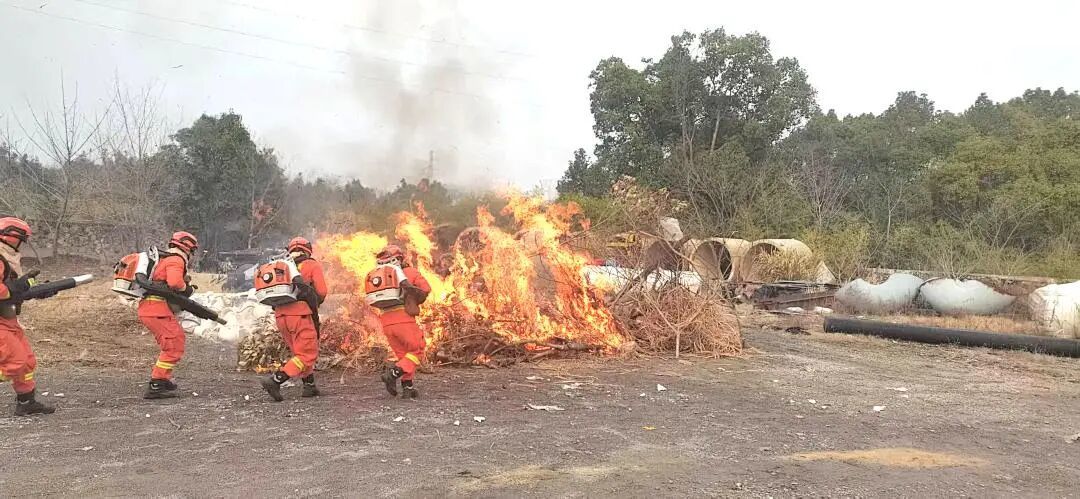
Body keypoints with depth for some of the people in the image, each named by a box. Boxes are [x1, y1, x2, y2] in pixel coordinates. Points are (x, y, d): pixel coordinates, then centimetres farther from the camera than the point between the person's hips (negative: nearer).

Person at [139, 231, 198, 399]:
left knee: (177, 340, 22)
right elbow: (174, 282, -25)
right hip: (157, 309, -10)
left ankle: (161, 379, 29)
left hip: (149, 308, 10)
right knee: (174, 346, -11)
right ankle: (156, 386, -13)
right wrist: (187, 288, -6)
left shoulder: (164, 259, 25)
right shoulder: (176, 260, -7)